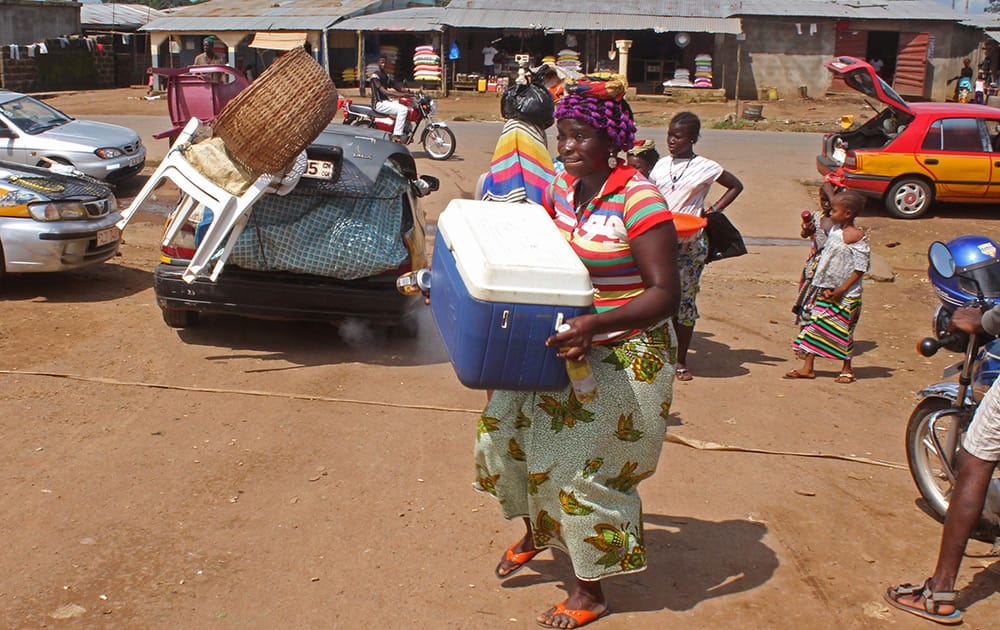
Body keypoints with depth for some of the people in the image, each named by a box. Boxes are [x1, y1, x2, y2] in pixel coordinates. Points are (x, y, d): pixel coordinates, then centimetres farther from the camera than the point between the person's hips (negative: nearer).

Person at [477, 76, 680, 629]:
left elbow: (664, 294, -24)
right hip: (568, 345, 7)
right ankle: (536, 532, 36)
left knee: (578, 464, -2)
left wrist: (596, 324, -37)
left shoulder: (638, 200, -20)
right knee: (506, 426, 8)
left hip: (623, 359, -7)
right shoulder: (563, 189, 3)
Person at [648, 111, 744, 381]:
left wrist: (713, 210, 0)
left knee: (685, 299, 2)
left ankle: (681, 360, 13)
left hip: (691, 244, -3)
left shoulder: (705, 167, -3)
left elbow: (736, 186, 10)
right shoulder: (662, 164, 8)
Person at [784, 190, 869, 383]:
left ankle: (847, 368, 21)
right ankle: (808, 367, 12)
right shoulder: (834, 230, 6)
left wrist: (842, 289, -17)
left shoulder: (856, 236, -15)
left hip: (846, 293, -7)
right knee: (815, 324, 6)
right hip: (827, 290, 7)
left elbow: (861, 268, -15)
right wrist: (825, 287, 2)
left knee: (843, 330, 4)